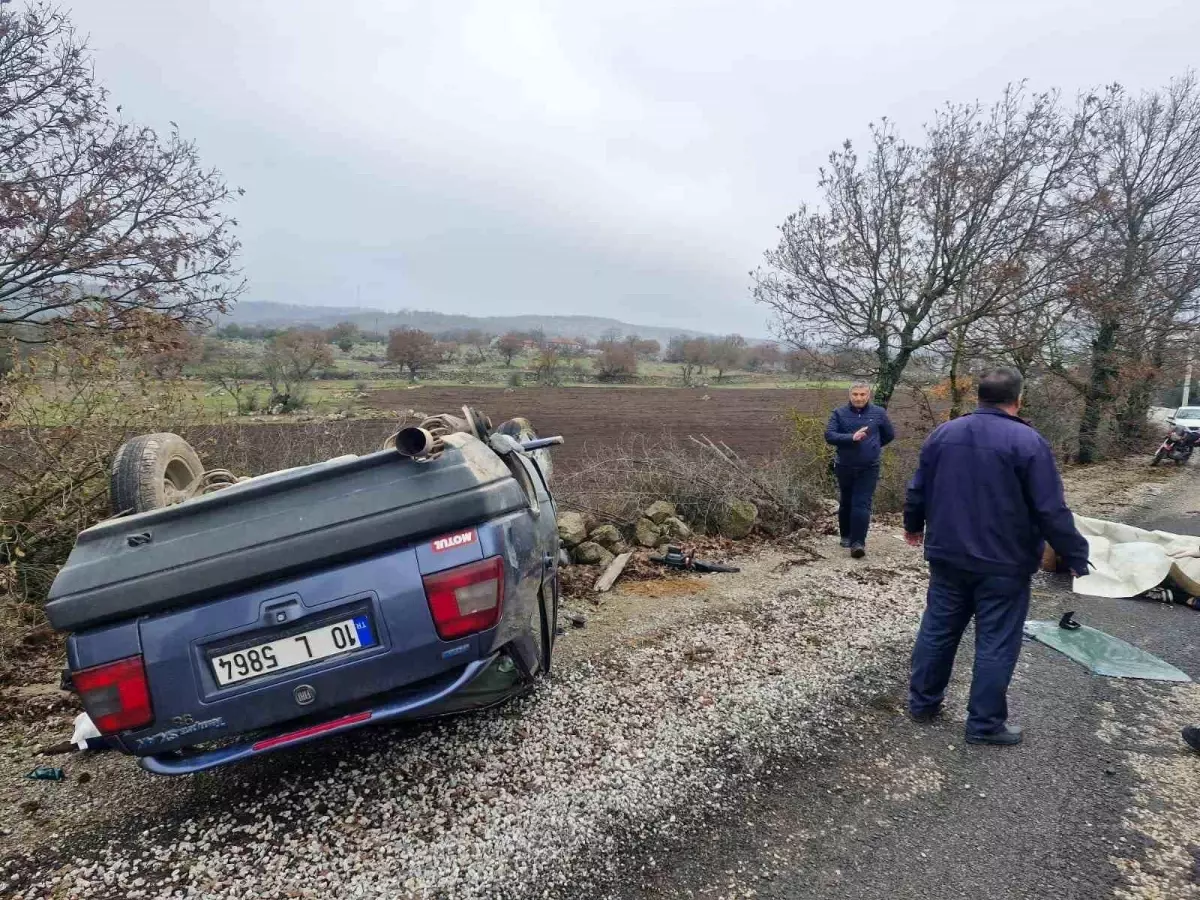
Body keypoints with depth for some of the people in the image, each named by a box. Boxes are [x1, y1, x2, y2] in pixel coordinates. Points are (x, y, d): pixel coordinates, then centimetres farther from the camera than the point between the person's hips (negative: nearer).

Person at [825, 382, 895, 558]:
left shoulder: (879, 413, 0)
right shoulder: (840, 413, -3)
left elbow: (890, 435, 14)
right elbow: (829, 436, -14)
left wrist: (872, 446, 13)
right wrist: (851, 438, -26)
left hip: (869, 469, -1)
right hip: (845, 468, 1)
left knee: (862, 505, -10)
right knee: (846, 503, 15)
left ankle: (858, 542, -13)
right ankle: (846, 535, 32)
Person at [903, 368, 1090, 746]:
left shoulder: (942, 433, 3)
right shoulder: (1028, 442, -13)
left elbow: (918, 490, 11)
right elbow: (1052, 512, -14)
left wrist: (913, 526, 27)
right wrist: (1077, 557, -4)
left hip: (947, 556, 5)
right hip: (1003, 564, -5)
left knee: (937, 630, 15)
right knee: (996, 643, 5)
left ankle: (922, 702, 26)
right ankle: (985, 724, 14)